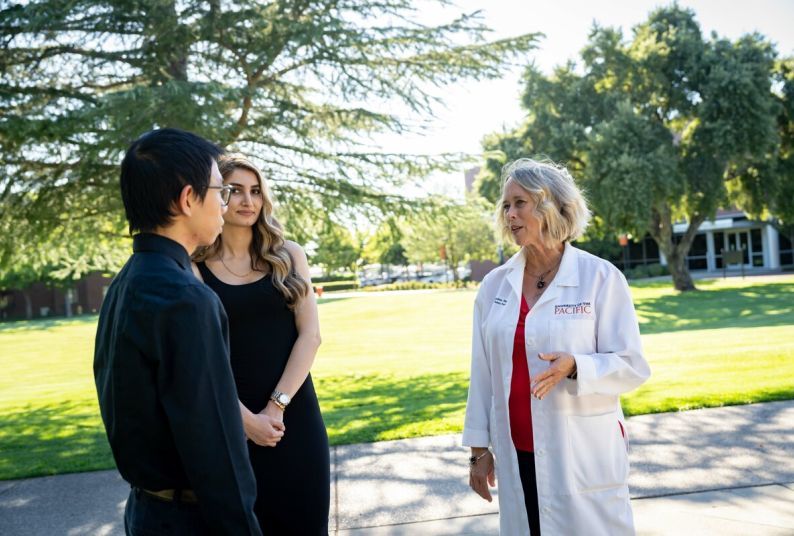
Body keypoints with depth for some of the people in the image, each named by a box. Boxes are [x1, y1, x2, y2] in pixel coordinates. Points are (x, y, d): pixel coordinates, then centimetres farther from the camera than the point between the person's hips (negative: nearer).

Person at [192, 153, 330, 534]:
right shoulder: (195, 268, -2)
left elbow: (310, 335, -3)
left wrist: (276, 406, -11)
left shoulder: (288, 256, 4)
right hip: (230, 422, -1)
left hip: (294, 416, 2)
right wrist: (246, 418, -13)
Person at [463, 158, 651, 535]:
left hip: (584, 456, -3)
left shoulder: (601, 277, -7)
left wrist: (574, 367, -25)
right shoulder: (494, 285, 4)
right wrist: (479, 448, 7)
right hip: (516, 457, 3)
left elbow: (632, 366, -7)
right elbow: (482, 373, 7)